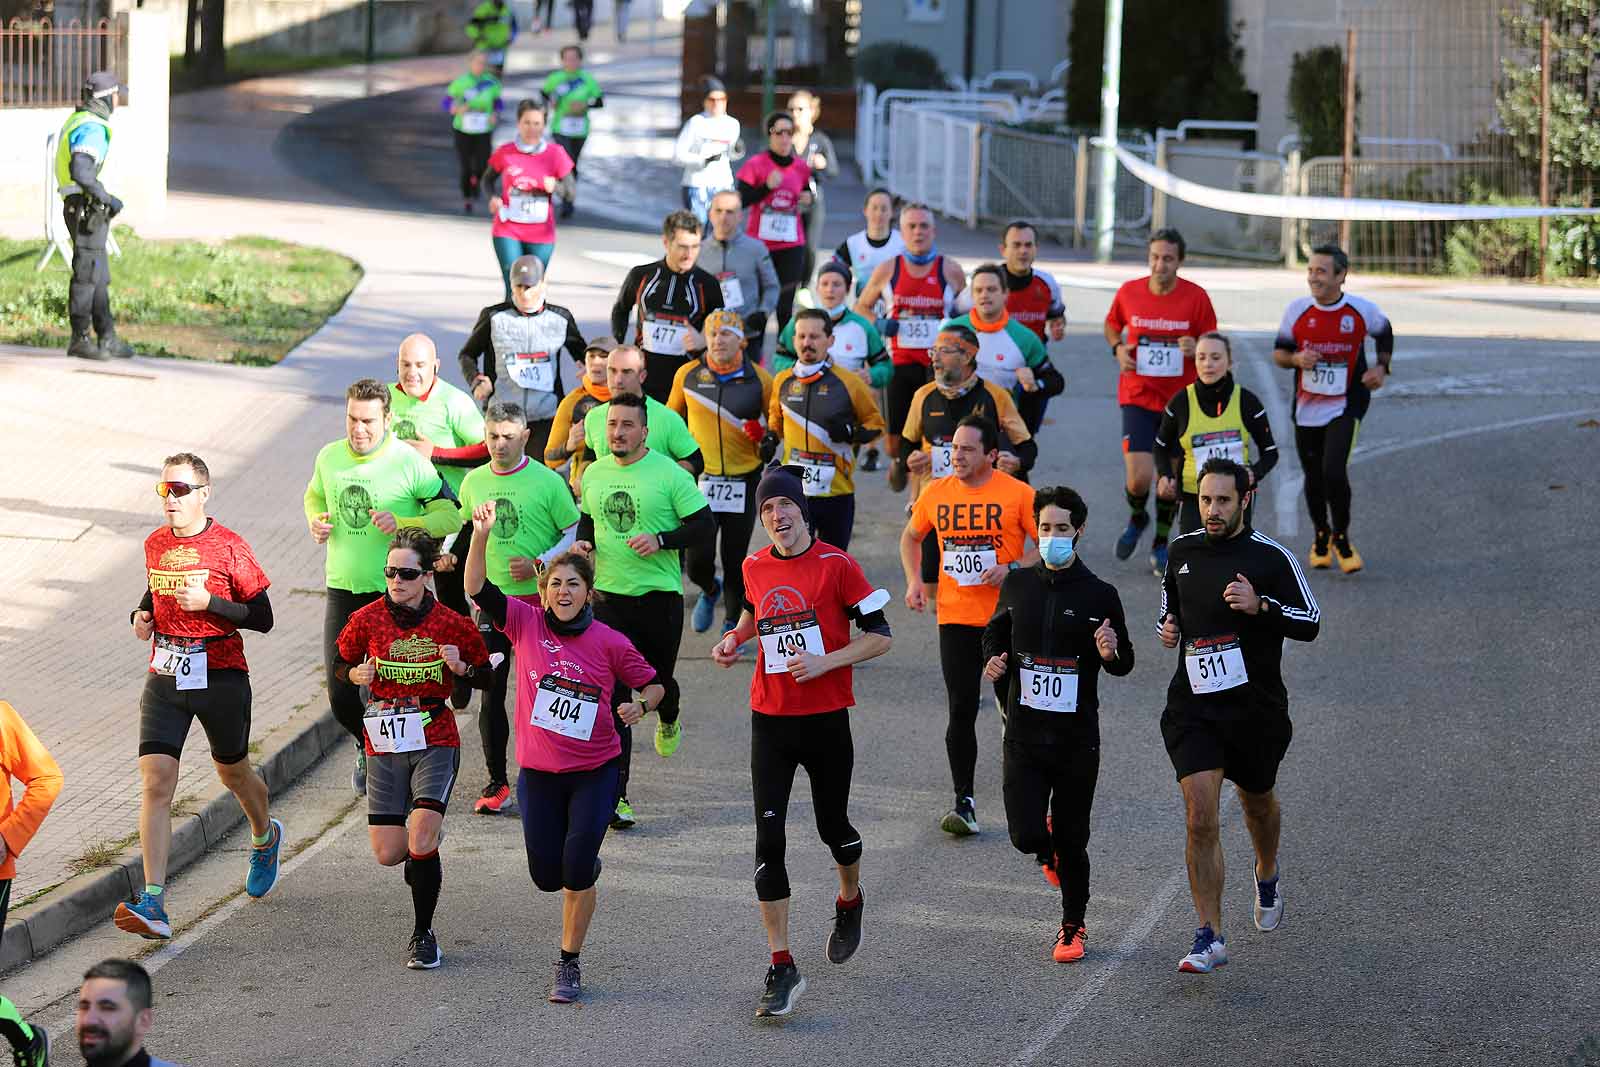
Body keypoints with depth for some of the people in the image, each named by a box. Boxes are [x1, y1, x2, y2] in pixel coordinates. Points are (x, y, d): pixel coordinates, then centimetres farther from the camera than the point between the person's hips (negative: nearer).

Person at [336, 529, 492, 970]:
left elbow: (485, 677, 6)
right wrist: (357, 674, -10)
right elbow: (340, 665, 12)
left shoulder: (451, 624, -5)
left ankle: (423, 934, 2)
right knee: (387, 854, -1)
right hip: (385, 746, 2)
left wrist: (462, 668, -15)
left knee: (420, 841, -17)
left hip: (436, 741, -2)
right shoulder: (368, 620, -2)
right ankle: (423, 852, 38)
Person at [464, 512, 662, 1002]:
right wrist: (481, 535, -29)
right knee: (547, 876, 6)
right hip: (538, 772, 2)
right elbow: (478, 588, -16)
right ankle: (584, 866, 44)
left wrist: (640, 705, -16)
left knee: (576, 869, -10)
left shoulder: (610, 643, -7)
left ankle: (569, 966, 6)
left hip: (594, 772, -2)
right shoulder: (525, 622, -5)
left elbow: (653, 685, 6)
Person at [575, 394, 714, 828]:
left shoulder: (669, 474, -9)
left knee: (657, 679, 15)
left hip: (659, 596, -2)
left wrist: (660, 540, -22)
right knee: (613, 696, -5)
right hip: (609, 596, 3)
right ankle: (615, 795, -4)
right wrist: (583, 543, 0)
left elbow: (704, 525, -8)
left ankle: (668, 720, 55)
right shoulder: (594, 474, 6)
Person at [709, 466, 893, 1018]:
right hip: (770, 721, 3)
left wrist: (824, 662, -20)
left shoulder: (837, 565, -10)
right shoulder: (755, 567, 4)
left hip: (826, 718, -3)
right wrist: (735, 638, 6)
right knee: (768, 838, -8)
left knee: (832, 827, 14)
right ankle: (782, 967, -7)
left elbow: (879, 636, -9)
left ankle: (850, 900, 50)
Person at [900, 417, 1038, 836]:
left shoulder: (1018, 493, -6)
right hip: (956, 617, 2)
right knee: (961, 710, -3)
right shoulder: (936, 493, 4)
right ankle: (964, 803, -2)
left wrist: (1013, 568, -18)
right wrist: (913, 580, 5)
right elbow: (911, 537, 21)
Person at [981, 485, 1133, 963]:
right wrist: (994, 660, -1)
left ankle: (1073, 927, 25)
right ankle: (1047, 844, 31)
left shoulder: (1099, 595, -4)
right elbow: (995, 632, 21)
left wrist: (1110, 654, -19)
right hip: (1023, 731, 2)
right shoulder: (1017, 585, 2)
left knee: (1071, 842, 5)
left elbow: (1124, 664, 4)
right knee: (1025, 836, -7)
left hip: (1077, 737, -1)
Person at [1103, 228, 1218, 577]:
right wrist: (1118, 348, -5)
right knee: (1139, 477, -12)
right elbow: (1111, 325, 16)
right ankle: (1136, 518, 23)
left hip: (1180, 400, 0)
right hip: (1138, 398, 0)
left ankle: (1161, 544, 27)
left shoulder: (1196, 297, -7)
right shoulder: (1129, 292, -3)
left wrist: (1196, 348, -20)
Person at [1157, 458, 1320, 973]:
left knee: (1258, 802, 21)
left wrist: (1260, 606, -22)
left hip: (1256, 706, -1)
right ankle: (1210, 939, -11)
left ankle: (1267, 875, 55)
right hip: (1194, 707, 1)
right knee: (1199, 818, -12)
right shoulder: (1182, 550, 5)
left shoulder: (1271, 557, -8)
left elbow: (1310, 622, -6)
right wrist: (1168, 627, 0)